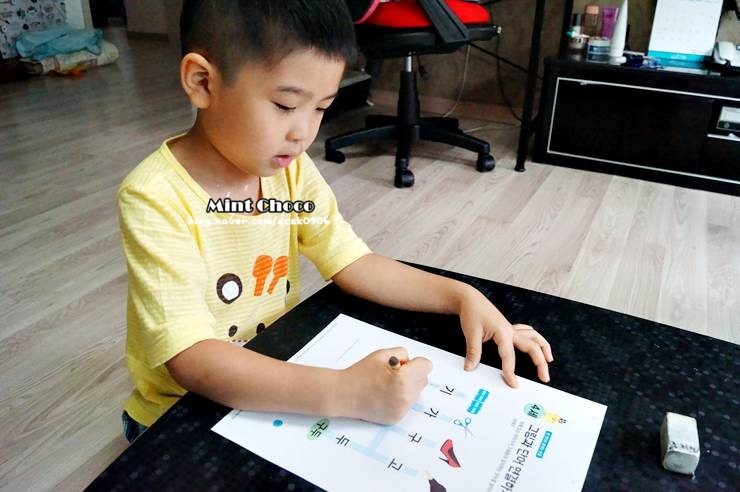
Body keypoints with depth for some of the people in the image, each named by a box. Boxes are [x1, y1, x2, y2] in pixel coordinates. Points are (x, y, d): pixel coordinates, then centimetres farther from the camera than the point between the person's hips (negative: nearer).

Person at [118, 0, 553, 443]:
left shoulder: (291, 170, -7)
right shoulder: (155, 199, -24)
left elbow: (353, 263, -5)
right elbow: (192, 362, -30)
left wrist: (463, 298, -16)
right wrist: (344, 392, -39)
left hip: (279, 390, 5)